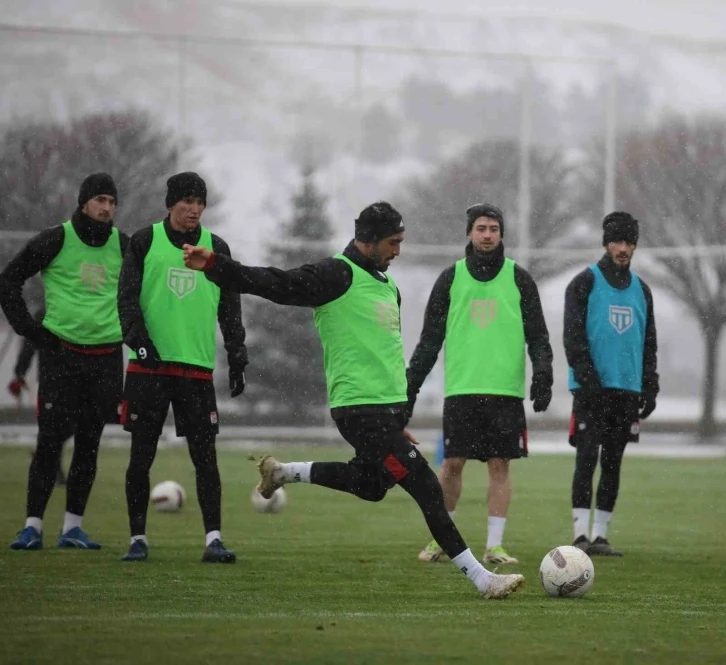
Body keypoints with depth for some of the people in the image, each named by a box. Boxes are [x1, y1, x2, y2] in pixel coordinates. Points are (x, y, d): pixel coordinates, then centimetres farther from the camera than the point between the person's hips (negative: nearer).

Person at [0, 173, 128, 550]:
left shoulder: (123, 246, 6)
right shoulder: (55, 240, -5)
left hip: (106, 357, 4)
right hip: (60, 352, -4)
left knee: (89, 443, 6)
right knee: (50, 440, -7)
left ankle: (73, 527, 13)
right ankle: (33, 526, -2)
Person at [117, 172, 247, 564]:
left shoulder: (216, 248, 11)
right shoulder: (145, 242, 4)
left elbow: (230, 309, 14)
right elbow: (127, 298, -1)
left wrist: (237, 360, 7)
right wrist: (141, 343, -14)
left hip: (198, 368, 1)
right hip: (148, 365, -1)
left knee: (205, 456, -7)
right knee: (141, 456, 2)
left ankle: (213, 540, -8)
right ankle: (138, 538, 12)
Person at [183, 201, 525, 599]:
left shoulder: (387, 286, 18)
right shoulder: (338, 275, -10)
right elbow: (274, 285, -17)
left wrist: (398, 420, 27)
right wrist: (213, 265, -31)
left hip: (387, 406, 10)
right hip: (360, 408, -10)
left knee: (370, 486, 24)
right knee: (427, 489, -11)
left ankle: (284, 472, 39)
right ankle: (481, 578, -9)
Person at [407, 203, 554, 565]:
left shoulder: (519, 279, 7)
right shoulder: (451, 278, 8)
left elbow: (537, 335, 7)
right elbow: (430, 338, 10)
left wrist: (543, 376, -6)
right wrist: (411, 383, 5)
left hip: (506, 389, 0)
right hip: (461, 387, 0)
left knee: (499, 465, -1)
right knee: (452, 463, -1)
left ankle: (494, 545, 3)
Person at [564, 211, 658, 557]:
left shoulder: (640, 290, 15)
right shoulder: (584, 283, -1)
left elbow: (649, 343, 18)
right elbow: (573, 335, -8)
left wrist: (650, 388, 10)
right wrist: (586, 378, -17)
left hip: (627, 388, 5)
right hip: (592, 387, -5)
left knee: (613, 463, 5)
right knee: (587, 457, -10)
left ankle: (600, 535, 9)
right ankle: (581, 533, -10)